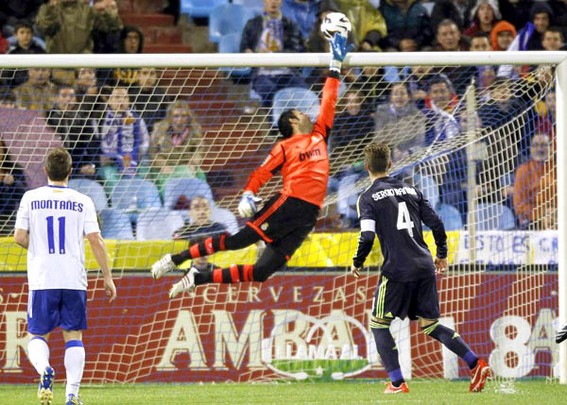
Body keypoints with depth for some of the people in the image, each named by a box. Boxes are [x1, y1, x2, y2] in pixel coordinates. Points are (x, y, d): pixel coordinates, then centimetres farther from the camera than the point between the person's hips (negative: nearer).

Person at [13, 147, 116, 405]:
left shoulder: (31, 198, 1)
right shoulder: (83, 202, 1)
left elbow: (19, 237, -2)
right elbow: (96, 241, -4)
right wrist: (108, 277, 3)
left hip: (42, 280, 0)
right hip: (74, 280, 0)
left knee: (37, 335, 9)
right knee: (73, 336, 8)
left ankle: (43, 369, -22)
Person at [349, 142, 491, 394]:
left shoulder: (368, 197, -3)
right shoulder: (410, 191, 13)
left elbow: (367, 236, -13)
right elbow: (436, 224, 11)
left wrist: (357, 263, 4)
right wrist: (442, 254, 26)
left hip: (397, 271, -5)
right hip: (425, 268, 5)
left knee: (378, 323, 9)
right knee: (430, 325, 15)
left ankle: (397, 382, 0)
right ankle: (476, 365, 3)